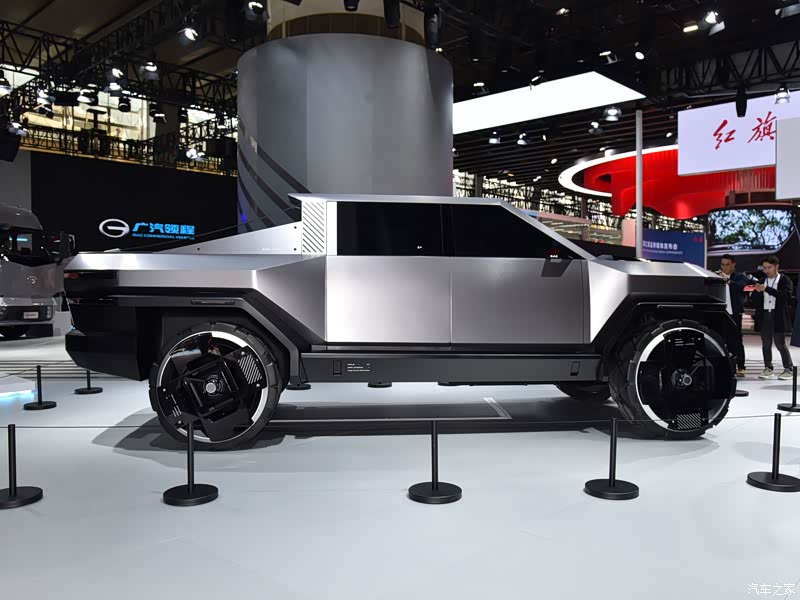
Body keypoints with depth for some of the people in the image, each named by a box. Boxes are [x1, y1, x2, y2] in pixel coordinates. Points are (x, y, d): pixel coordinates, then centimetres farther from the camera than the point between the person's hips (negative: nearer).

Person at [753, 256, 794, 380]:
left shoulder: (784, 280, 1)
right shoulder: (762, 281, 12)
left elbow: (786, 295, -16)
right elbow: (758, 302, 10)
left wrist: (767, 289, -22)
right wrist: (758, 292, -11)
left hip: (778, 316, -4)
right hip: (764, 316, 4)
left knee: (780, 344, -2)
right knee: (766, 344, 6)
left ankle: (788, 369, 9)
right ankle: (768, 369, 12)